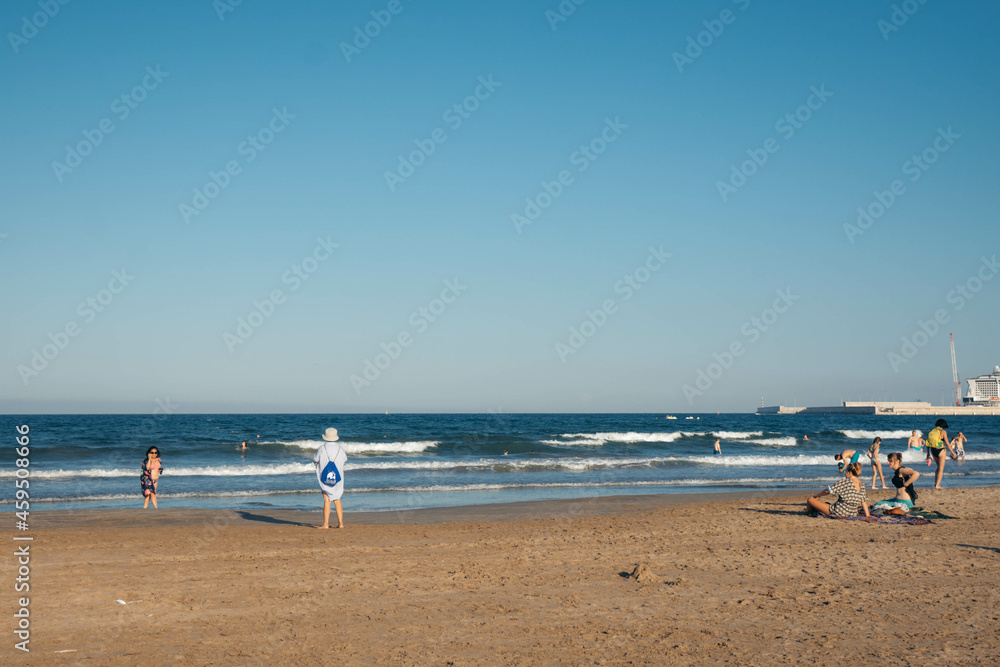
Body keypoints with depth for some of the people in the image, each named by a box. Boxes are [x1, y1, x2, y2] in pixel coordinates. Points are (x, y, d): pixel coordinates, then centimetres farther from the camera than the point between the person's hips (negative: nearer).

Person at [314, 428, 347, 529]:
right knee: (337, 500, 12)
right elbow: (344, 460, 17)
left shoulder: (322, 448, -8)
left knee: (326, 500, -5)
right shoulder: (340, 449, 0)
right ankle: (340, 523, 11)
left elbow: (315, 461, 0)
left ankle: (326, 524, -9)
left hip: (325, 477, -3)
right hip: (338, 478, 3)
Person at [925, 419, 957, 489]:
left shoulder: (931, 431, 7)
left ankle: (935, 482, 16)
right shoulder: (943, 431, -9)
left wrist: (928, 454, 16)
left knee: (939, 467, 22)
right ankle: (937, 485, -1)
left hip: (932, 451, 5)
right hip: (940, 451, -5)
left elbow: (928, 442, 9)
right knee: (941, 468, 4)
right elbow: (947, 443, -12)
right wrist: (953, 453, -6)